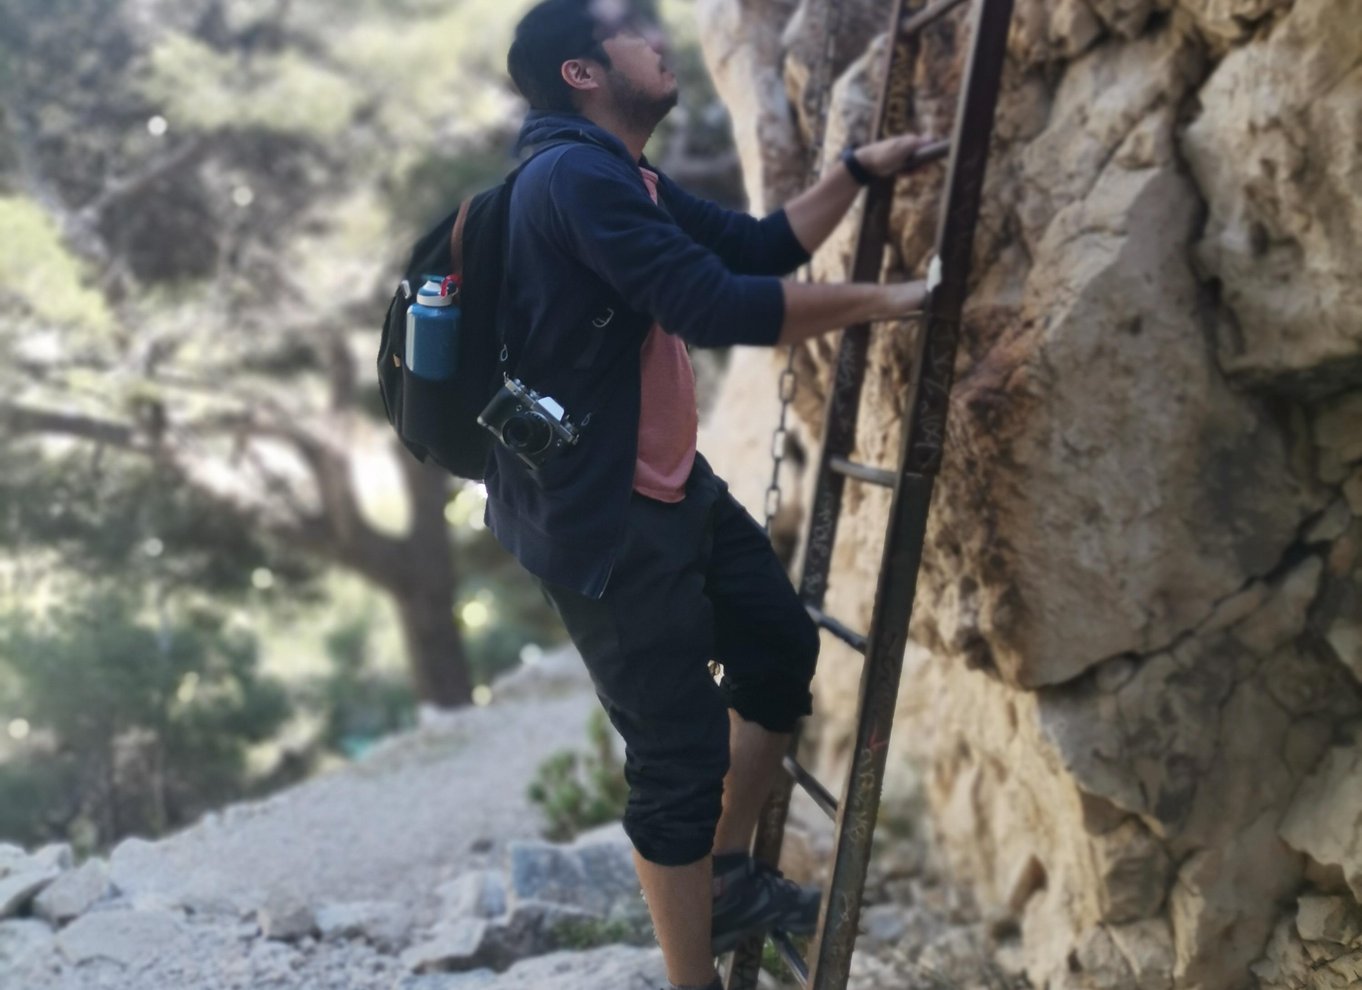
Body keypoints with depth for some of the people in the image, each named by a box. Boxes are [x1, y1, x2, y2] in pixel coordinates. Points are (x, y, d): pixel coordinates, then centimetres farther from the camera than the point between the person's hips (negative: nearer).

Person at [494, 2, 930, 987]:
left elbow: (761, 248, 19)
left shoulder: (630, 181, 12)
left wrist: (859, 171, 12)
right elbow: (718, 307, -29)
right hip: (599, 519, -11)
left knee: (782, 648, 22)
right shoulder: (576, 176, -22)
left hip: (671, 489, 11)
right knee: (681, 757, -3)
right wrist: (878, 301, -19)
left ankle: (729, 879, 36)